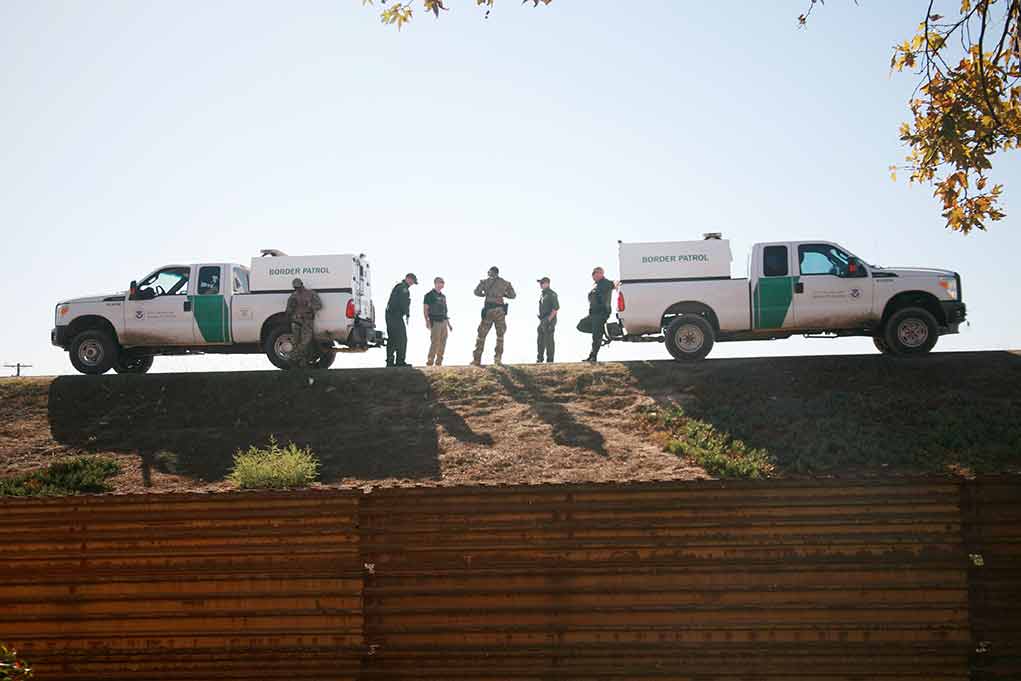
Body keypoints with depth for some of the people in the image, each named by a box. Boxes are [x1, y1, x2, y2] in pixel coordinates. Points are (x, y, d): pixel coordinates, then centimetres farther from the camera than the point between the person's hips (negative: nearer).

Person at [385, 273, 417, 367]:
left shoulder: (397, 287, 23)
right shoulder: (403, 288, -9)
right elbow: (404, 303, -18)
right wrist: (407, 314, -7)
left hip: (389, 315, 10)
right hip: (396, 316, -10)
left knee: (392, 339, 11)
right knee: (402, 339, -7)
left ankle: (390, 361, 11)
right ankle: (400, 361, -9)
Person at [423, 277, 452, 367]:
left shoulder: (443, 296, 18)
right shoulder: (429, 295, -2)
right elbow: (425, 309, -7)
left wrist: (449, 324, 20)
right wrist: (427, 321, -20)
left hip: (444, 322, 7)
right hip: (435, 322, -7)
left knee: (443, 343, 4)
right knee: (435, 342, -13)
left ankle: (439, 361, 9)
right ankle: (430, 361, -9)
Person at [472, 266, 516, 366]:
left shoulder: (485, 281, 6)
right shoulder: (505, 283, 10)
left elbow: (477, 291, -4)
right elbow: (513, 295, 14)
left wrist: (485, 294, 15)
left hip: (488, 310, -1)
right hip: (500, 310, 1)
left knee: (482, 334, 5)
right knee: (500, 335, 12)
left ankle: (477, 359, 0)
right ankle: (497, 359, 5)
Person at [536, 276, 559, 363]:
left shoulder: (552, 294, -10)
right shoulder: (542, 294, 17)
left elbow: (556, 308, -17)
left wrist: (549, 319, -20)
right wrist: (541, 319, 17)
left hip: (549, 321, -9)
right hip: (542, 321, 9)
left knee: (548, 341, -7)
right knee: (540, 340, 11)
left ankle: (550, 360, -4)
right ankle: (539, 359, 17)